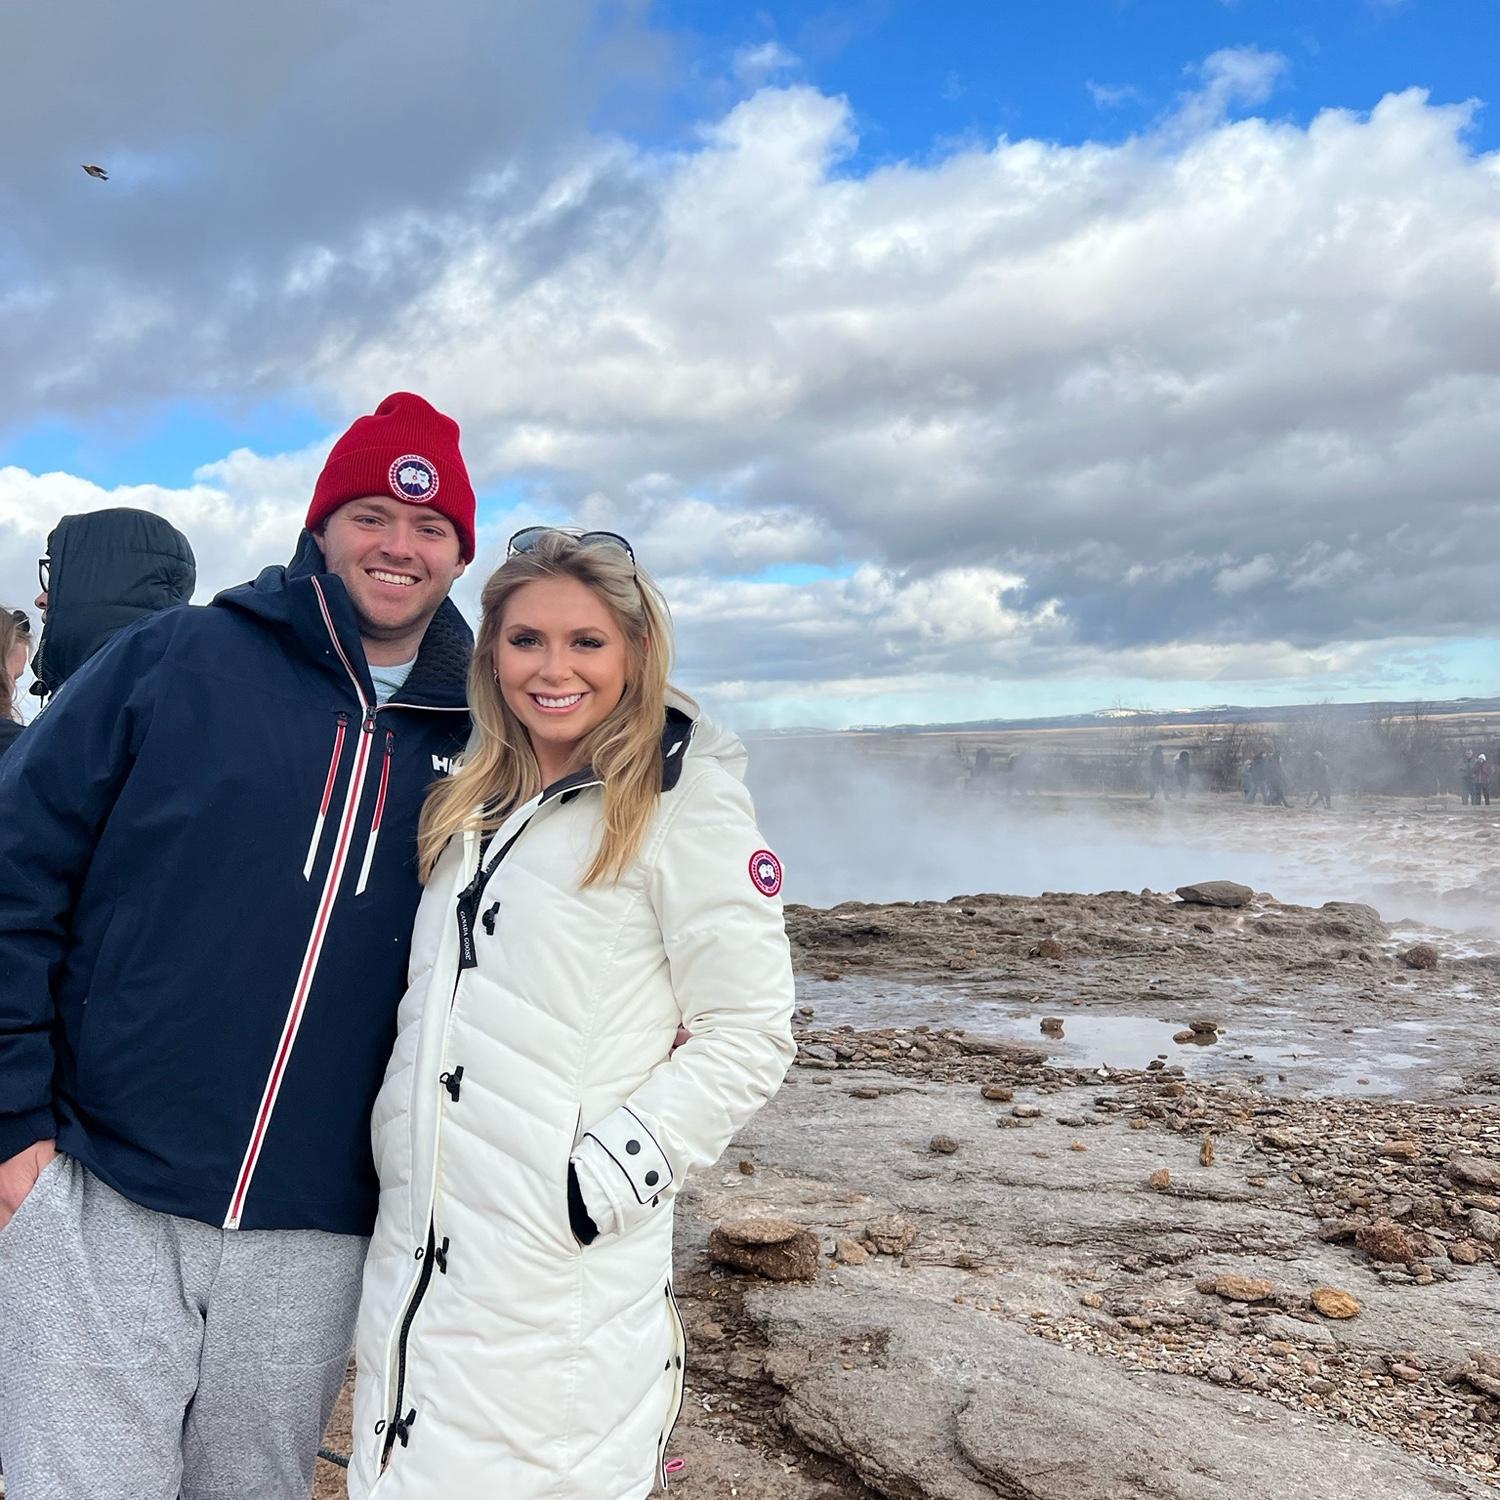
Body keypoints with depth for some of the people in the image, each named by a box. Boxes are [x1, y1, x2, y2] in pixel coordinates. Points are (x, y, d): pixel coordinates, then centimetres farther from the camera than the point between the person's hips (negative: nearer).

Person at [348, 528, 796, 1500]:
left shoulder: (685, 802, -9)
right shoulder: (477, 802, 11)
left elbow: (749, 1038, -11)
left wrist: (600, 1184, -15)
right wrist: (400, 1150, 14)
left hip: (566, 1265, -6)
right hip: (415, 1246, 6)